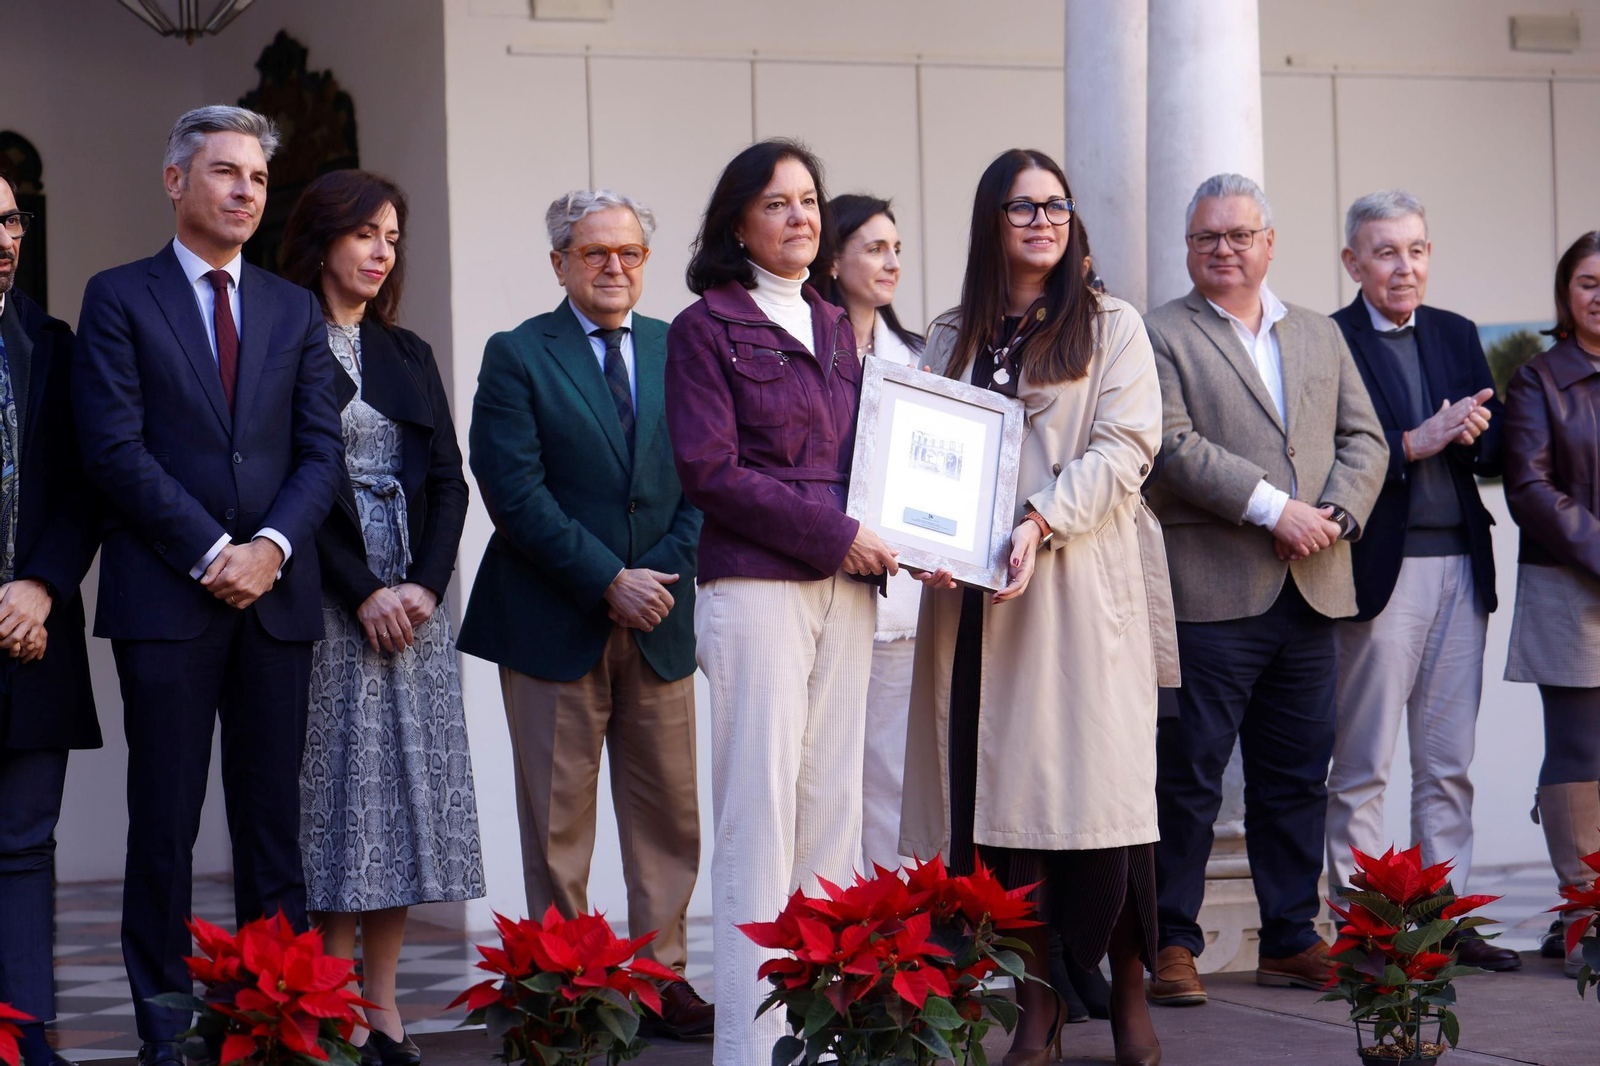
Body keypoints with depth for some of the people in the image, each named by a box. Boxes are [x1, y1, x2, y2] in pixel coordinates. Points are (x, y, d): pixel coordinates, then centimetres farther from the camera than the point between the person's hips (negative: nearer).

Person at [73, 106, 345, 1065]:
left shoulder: (296, 311, 15)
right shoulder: (120, 299, 3)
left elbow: (322, 449, 8)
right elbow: (115, 447, -6)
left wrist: (272, 543, -9)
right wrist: (209, 551, -12)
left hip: (277, 591, 4)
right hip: (166, 592, -4)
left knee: (274, 816, 5)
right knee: (165, 823, -1)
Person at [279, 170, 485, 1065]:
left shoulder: (409, 355, 17)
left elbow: (448, 482, 12)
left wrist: (425, 584, -4)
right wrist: (364, 592, -13)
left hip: (414, 598, 5)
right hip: (326, 602, -5)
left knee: (407, 786, 2)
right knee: (338, 786, -6)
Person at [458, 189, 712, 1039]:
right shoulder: (517, 356, -1)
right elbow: (515, 491, -9)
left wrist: (668, 573, -6)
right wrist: (607, 582, -14)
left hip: (658, 618, 4)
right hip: (555, 623, -4)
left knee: (668, 815, 5)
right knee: (557, 821, 1)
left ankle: (662, 977, 14)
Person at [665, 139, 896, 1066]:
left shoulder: (834, 328, 18)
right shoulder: (707, 327, 0)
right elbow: (711, 470, -8)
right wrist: (836, 532, -12)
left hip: (844, 587, 6)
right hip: (755, 586, -6)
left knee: (835, 804, 4)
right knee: (760, 806, -6)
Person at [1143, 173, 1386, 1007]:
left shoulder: (1321, 336, 18)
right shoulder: (1159, 336, 0)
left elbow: (1364, 439, 13)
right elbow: (1173, 445, -12)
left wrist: (1335, 515, -6)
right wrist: (1274, 509, -16)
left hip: (1311, 593, 5)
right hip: (1209, 590, -5)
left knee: (1296, 777, 9)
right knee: (1189, 776, -3)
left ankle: (1292, 938, 17)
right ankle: (1172, 944, 3)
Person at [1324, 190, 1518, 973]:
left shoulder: (1457, 336, 15)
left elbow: (1498, 453, 12)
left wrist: (1471, 436, -9)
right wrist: (1414, 444, -19)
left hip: (1460, 566, 6)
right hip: (1379, 569, -6)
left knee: (1448, 764, 9)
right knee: (1361, 769, 0)